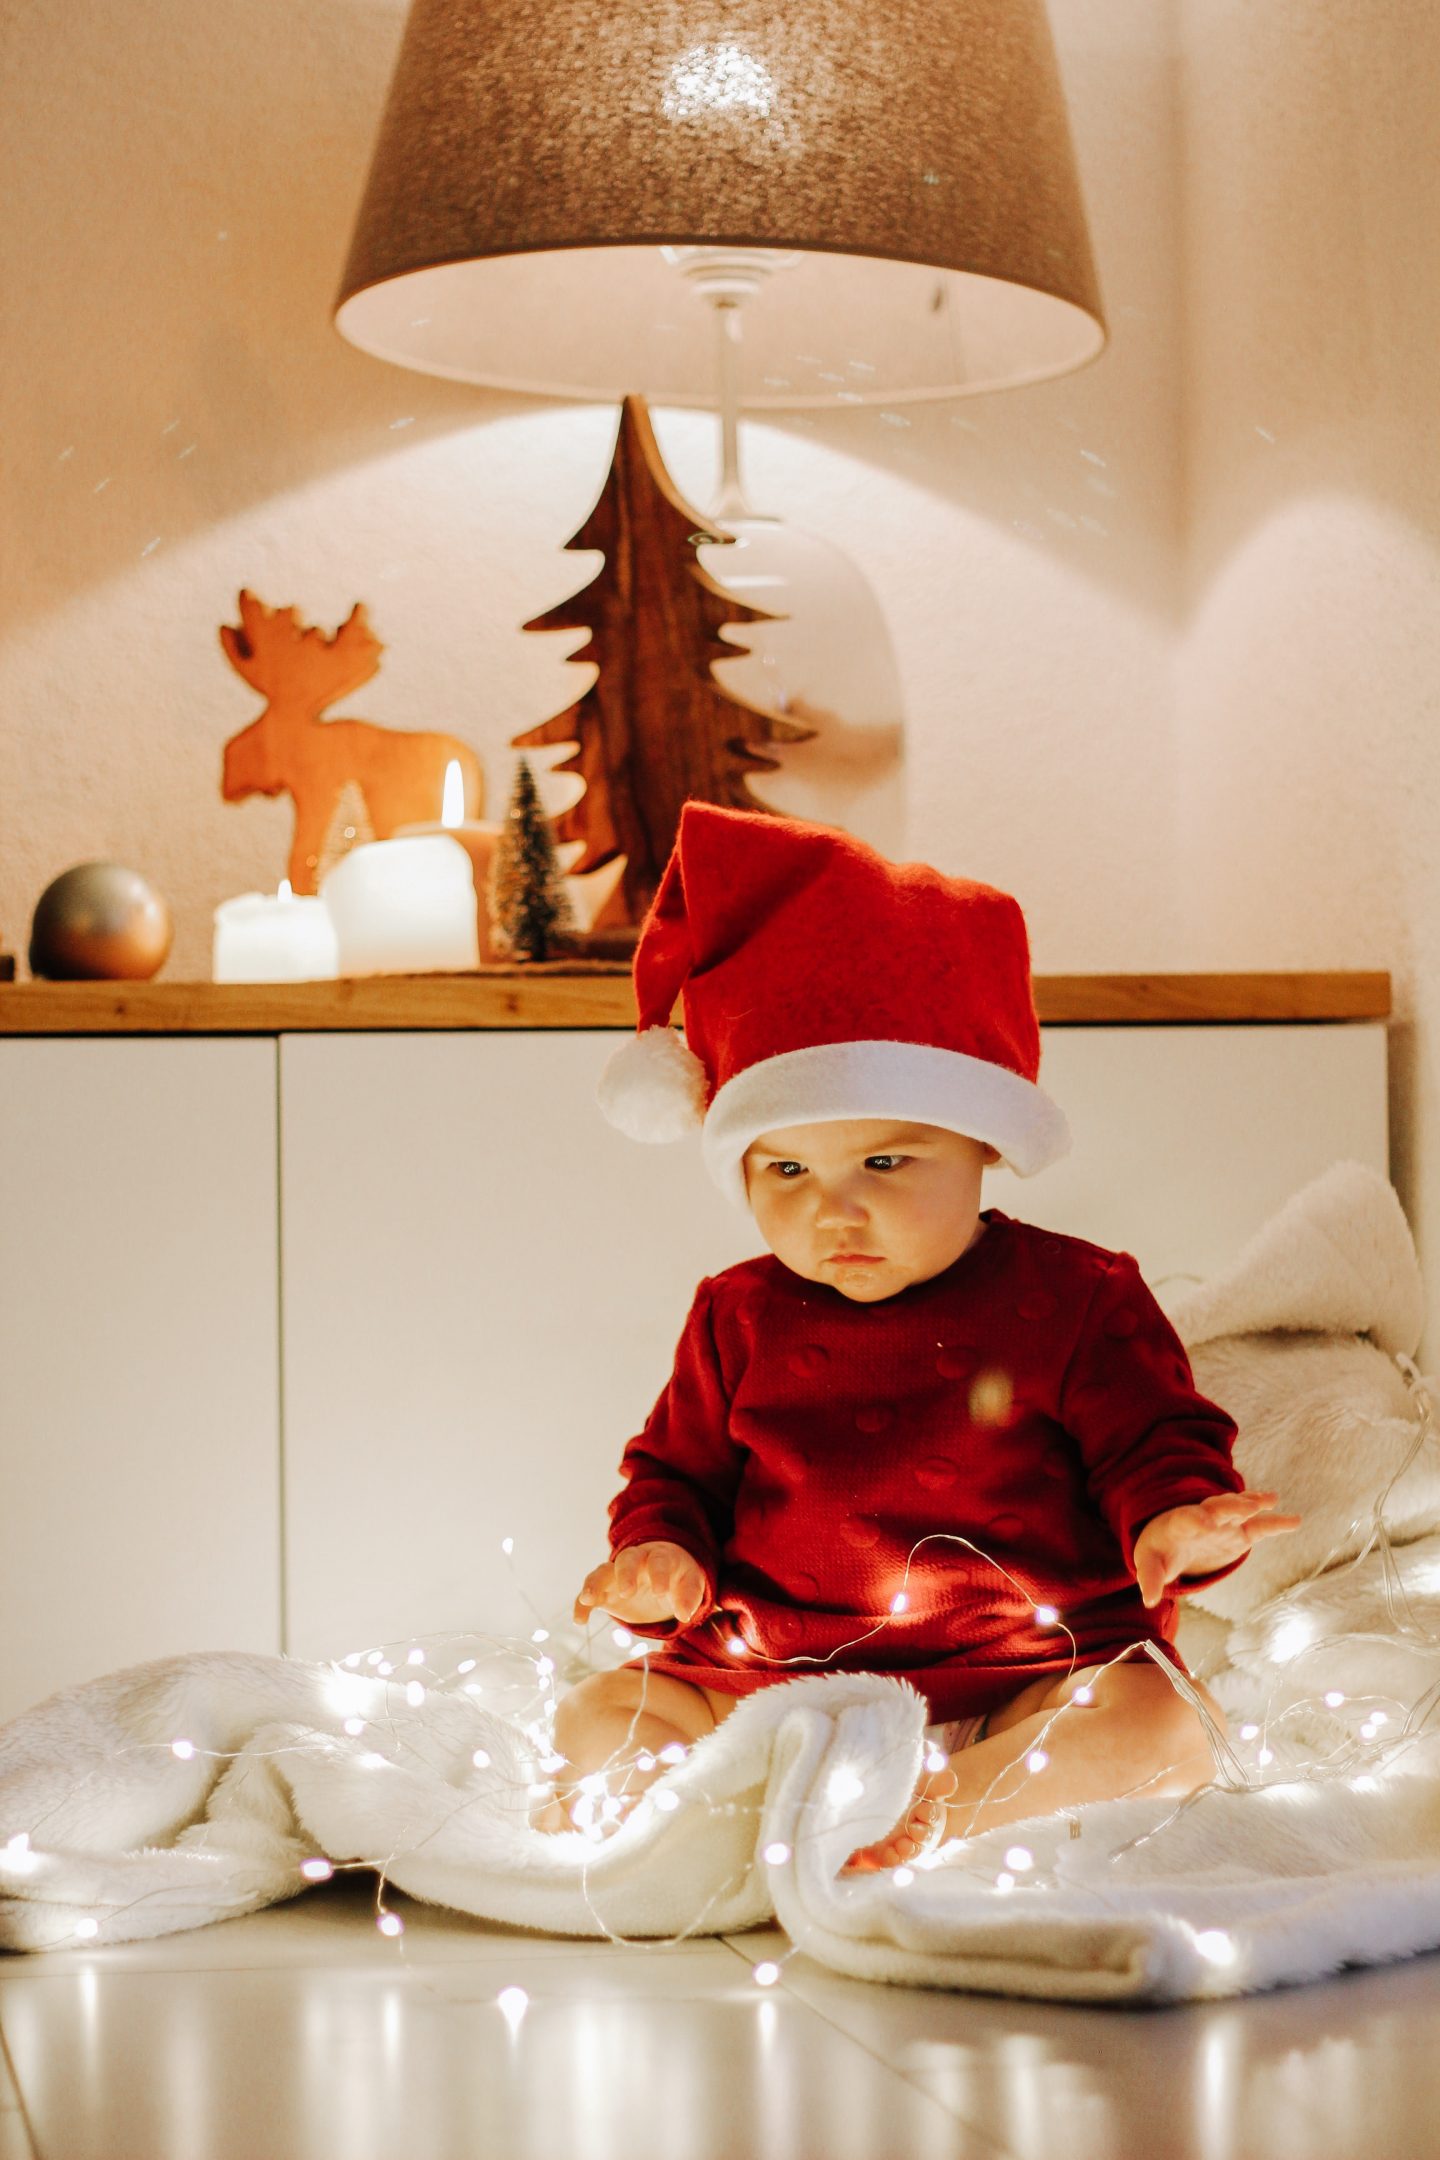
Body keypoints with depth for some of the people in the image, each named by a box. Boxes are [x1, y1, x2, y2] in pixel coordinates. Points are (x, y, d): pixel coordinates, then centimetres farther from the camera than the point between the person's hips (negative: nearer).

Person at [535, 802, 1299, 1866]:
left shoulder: (1075, 1297, -2)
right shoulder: (740, 1317, 9)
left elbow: (1154, 1443, -1)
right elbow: (677, 1470, 18)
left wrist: (1173, 1519, -24)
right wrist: (663, 1559, -5)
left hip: (1022, 1682, -3)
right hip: (778, 1680, 3)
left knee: (1160, 1727, -30)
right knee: (596, 1715, -15)